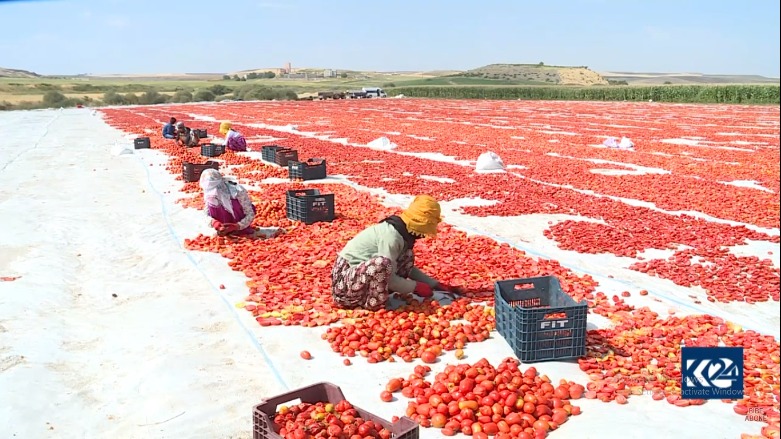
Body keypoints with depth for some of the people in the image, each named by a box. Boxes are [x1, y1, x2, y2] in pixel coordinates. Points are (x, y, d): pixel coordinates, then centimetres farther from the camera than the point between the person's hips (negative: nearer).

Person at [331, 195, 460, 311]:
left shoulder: (404, 231, 4)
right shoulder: (391, 235, -23)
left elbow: (408, 267, 15)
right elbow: (388, 276, -23)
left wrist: (436, 285, 10)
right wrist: (416, 287, -11)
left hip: (362, 276, 9)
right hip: (345, 282, -9)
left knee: (407, 255, 4)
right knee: (382, 263, -35)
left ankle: (375, 293, -1)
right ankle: (374, 303, -13)